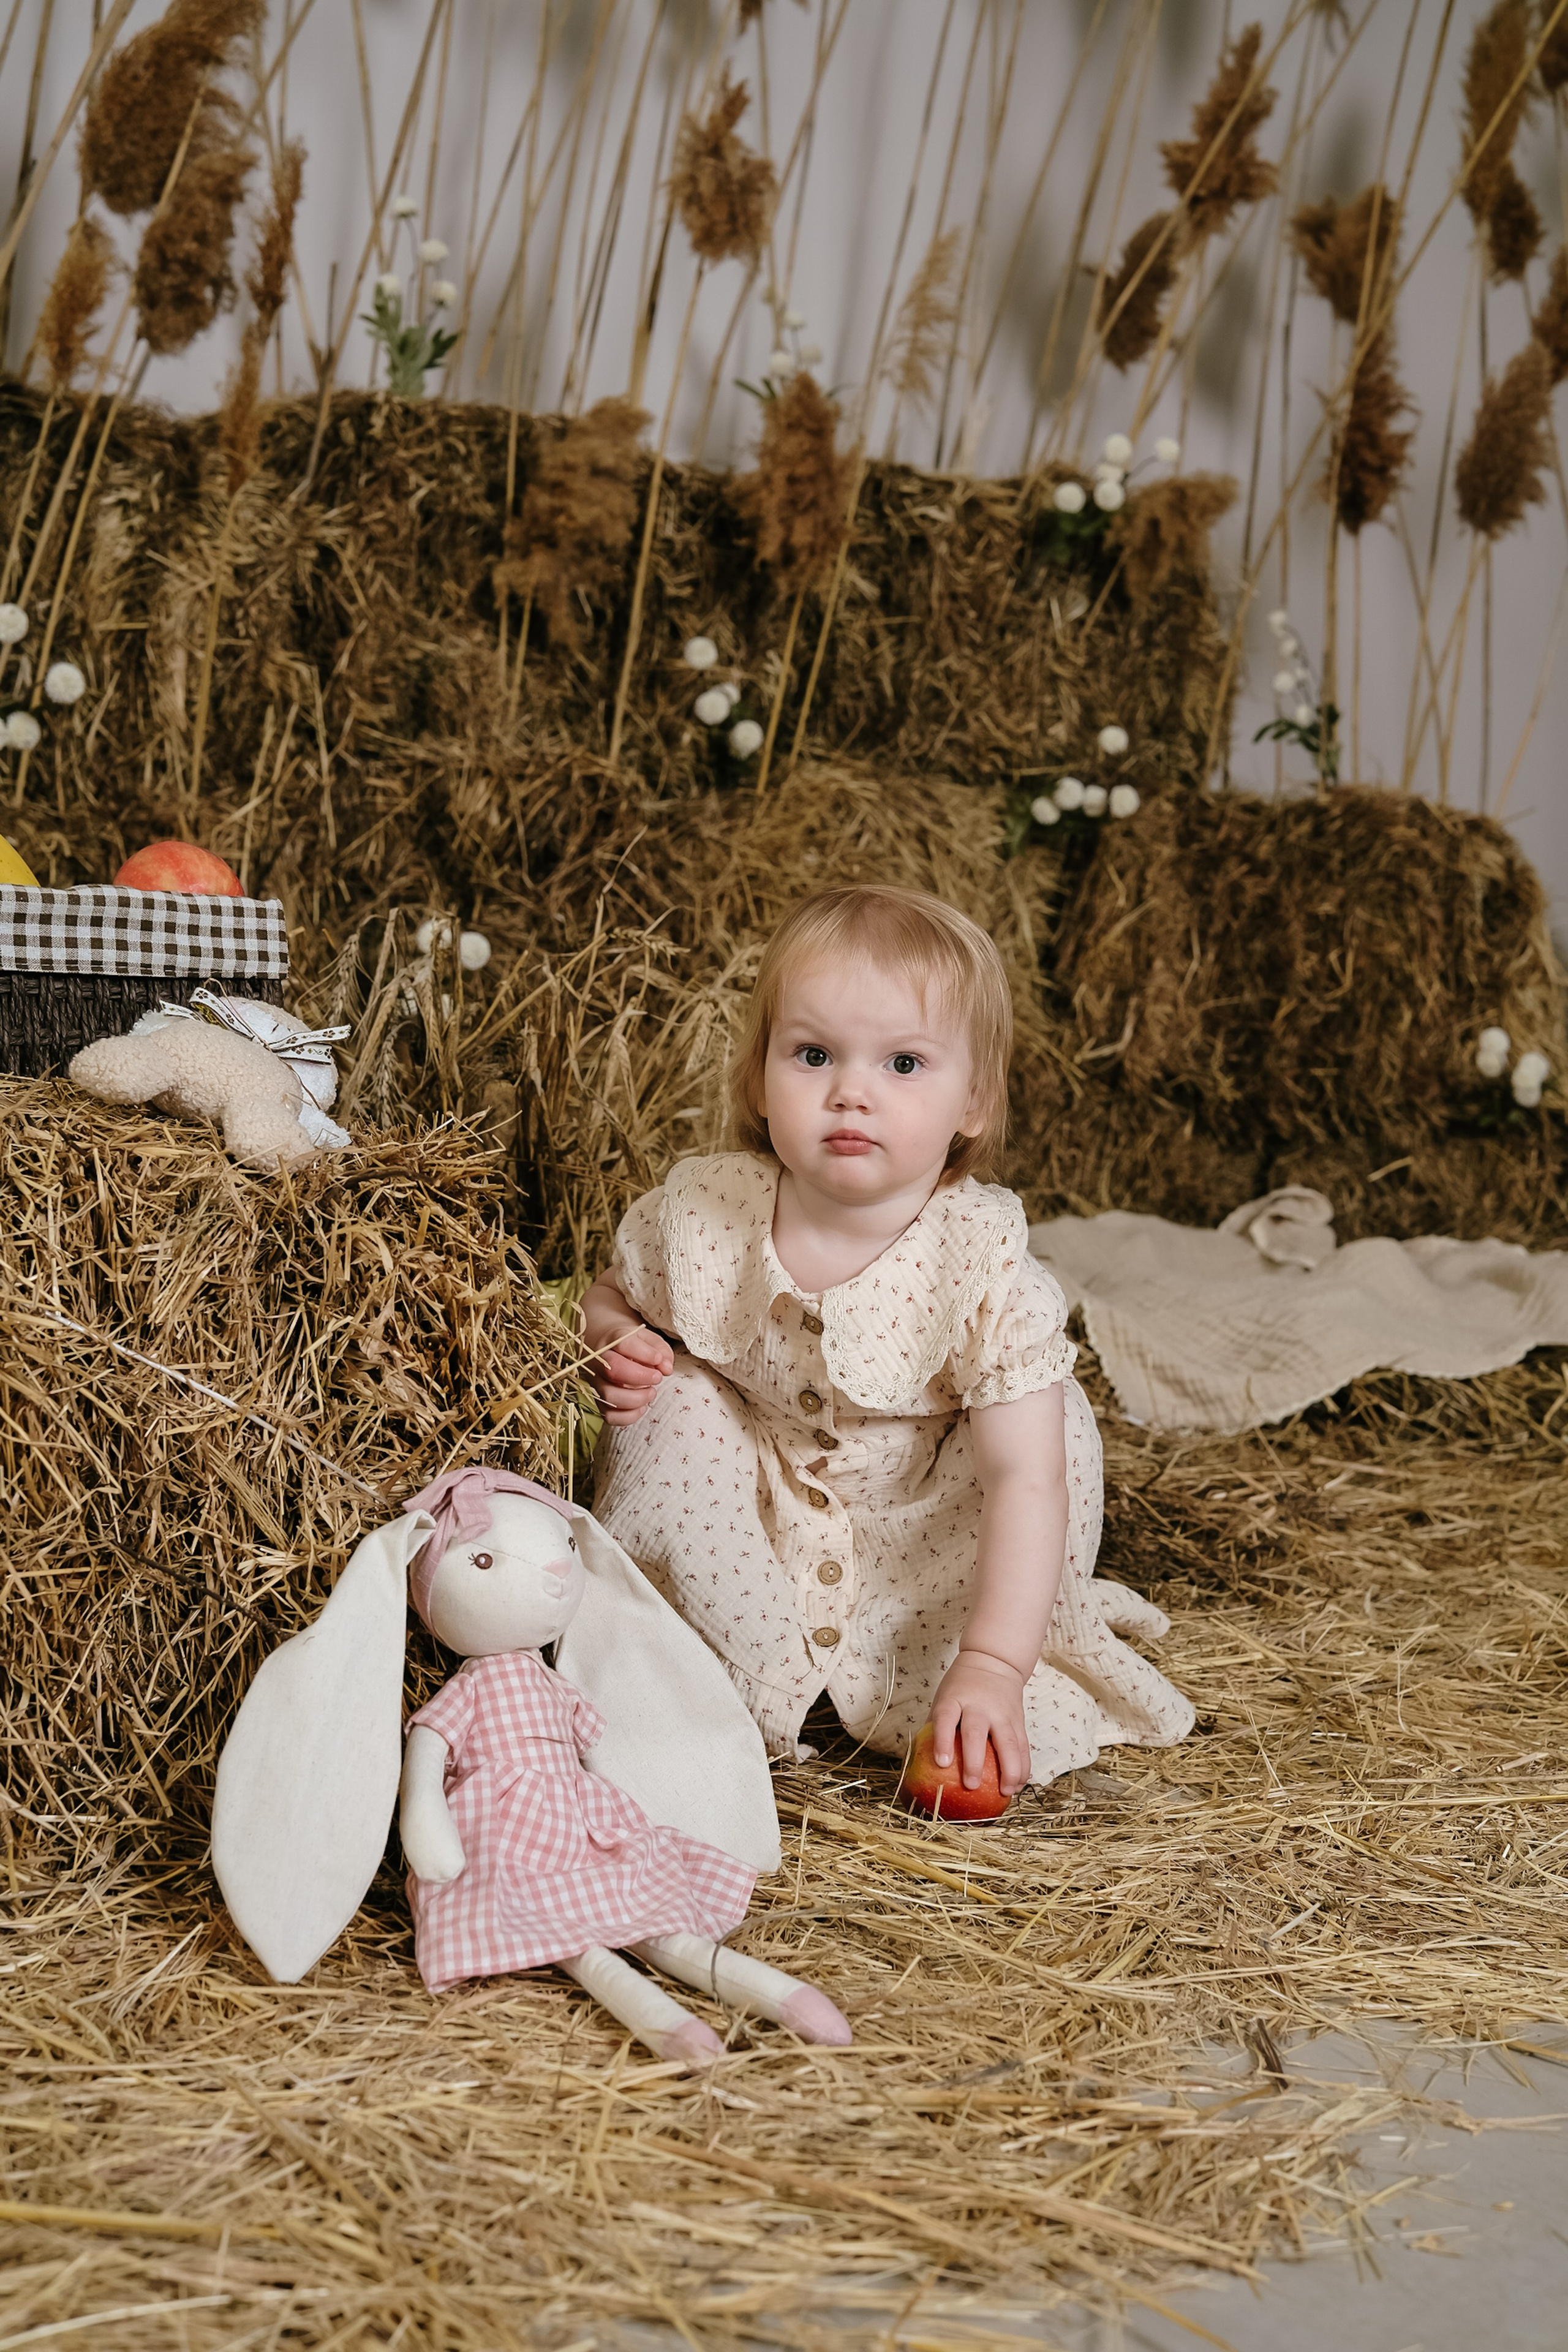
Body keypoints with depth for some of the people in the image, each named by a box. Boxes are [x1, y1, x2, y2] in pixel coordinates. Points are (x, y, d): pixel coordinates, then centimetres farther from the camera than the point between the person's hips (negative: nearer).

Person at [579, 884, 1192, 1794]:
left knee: (1053, 1413, -22)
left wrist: (992, 1664, -40)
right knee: (674, 1403, -23)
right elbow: (613, 1297, 4)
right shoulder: (701, 1213, -20)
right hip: (744, 1511, 2)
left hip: (916, 1532, -1)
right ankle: (752, 1669, -11)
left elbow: (1026, 1481, -31)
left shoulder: (984, 1265, -27)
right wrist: (614, 1343, -22)